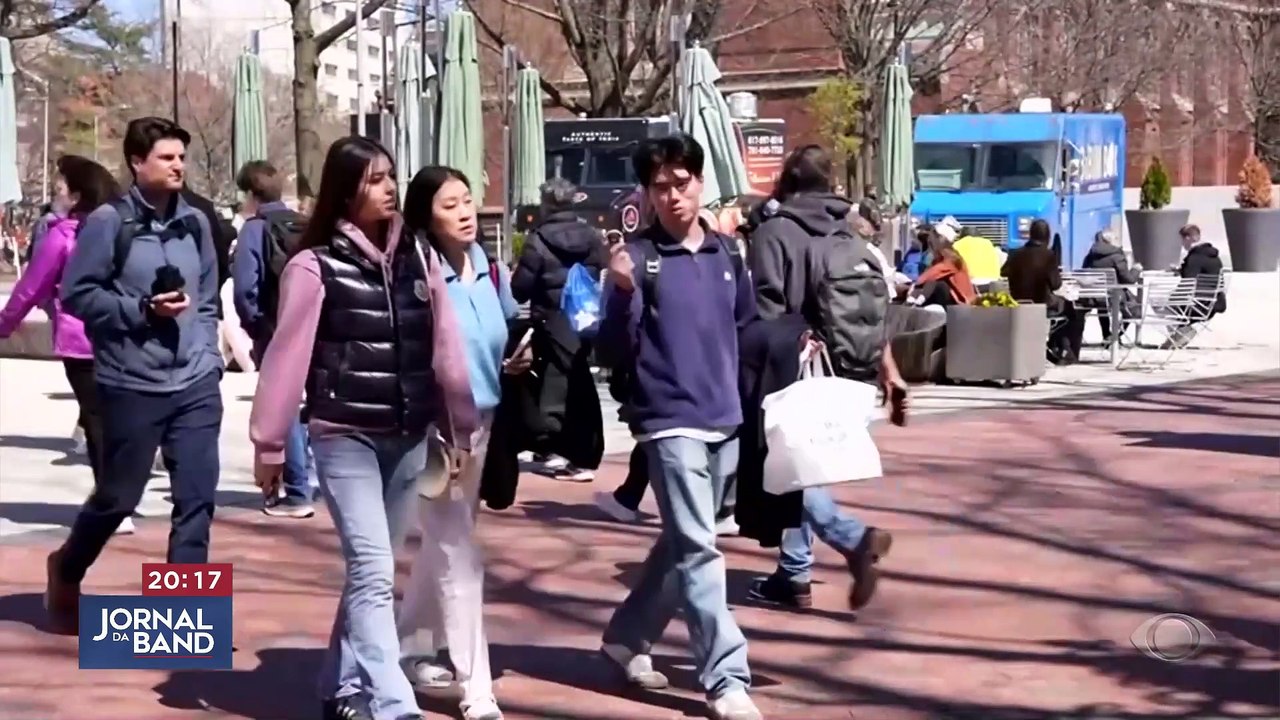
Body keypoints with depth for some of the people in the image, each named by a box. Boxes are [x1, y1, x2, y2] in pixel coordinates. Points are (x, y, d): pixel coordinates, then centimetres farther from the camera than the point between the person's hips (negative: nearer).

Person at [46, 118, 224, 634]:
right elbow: (77, 296, -7)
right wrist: (142, 309, -16)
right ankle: (67, 570, 36)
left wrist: (209, 355, 7)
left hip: (196, 385, 4)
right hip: (132, 386, -4)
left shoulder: (195, 223, 8)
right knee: (118, 495, 8)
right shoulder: (109, 222, -7)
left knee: (197, 498, -1)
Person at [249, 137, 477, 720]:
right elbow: (288, 356, -8)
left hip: (407, 439, 5)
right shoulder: (315, 265, -8)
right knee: (374, 571, -12)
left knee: (369, 570, 15)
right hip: (344, 437, -5)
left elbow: (445, 349, 9)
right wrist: (269, 444, -7)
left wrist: (458, 430, 9)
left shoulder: (417, 258, 7)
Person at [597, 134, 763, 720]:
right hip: (670, 423, -6)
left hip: (726, 422, 6)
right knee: (698, 549, -9)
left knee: (682, 544, 15)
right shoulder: (638, 258, -7)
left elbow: (747, 325, 22)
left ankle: (627, 636, 32)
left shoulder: (726, 252, 8)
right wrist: (623, 292, -24)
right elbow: (615, 352, -10)